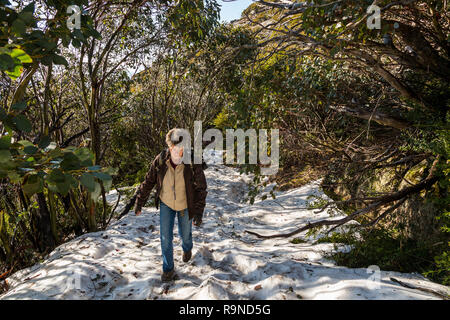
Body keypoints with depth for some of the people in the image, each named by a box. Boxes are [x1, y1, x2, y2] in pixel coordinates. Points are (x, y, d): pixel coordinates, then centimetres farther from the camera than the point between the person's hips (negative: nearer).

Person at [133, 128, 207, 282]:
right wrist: (139, 202, 0)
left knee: (185, 233, 19)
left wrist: (199, 212, -19)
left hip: (185, 205, -1)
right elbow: (148, 182, -6)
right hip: (166, 204, 1)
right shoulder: (160, 160, -19)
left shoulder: (193, 163, -25)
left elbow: (201, 188, -16)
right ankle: (168, 269, 24)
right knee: (165, 237, 2)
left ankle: (187, 249, 56)